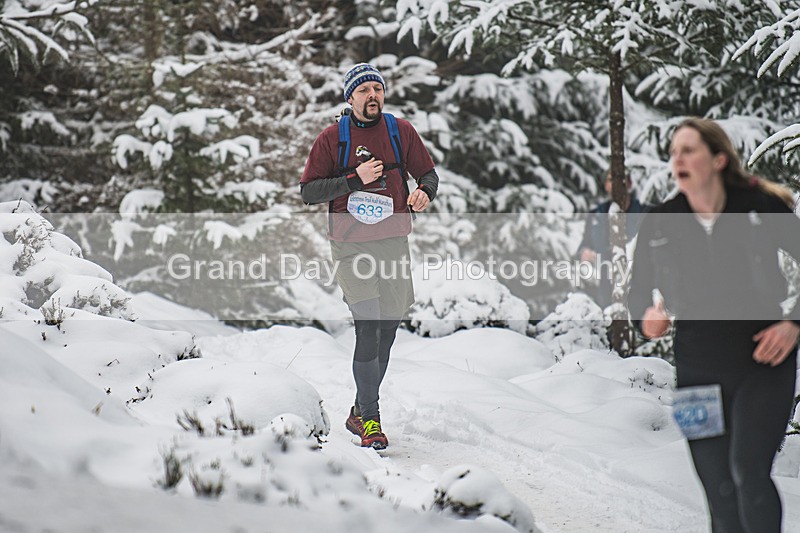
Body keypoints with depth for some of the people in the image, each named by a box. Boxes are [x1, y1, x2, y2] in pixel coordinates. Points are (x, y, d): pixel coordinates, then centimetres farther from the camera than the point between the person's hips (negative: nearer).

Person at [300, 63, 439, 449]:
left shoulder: (401, 131, 6)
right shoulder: (332, 138, -1)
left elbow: (428, 172, 14)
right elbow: (308, 191, -3)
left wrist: (424, 191, -9)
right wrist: (354, 179, -15)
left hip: (393, 242, 4)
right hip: (351, 245, -4)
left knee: (388, 329, 8)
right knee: (368, 328, -14)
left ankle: (359, 413, 23)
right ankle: (370, 417, -6)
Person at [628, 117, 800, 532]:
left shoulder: (762, 207, -7)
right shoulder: (659, 223, 0)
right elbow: (639, 292, 11)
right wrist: (649, 317, -11)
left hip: (763, 363, -3)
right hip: (697, 370, 3)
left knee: (748, 472, -18)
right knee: (719, 490, 7)